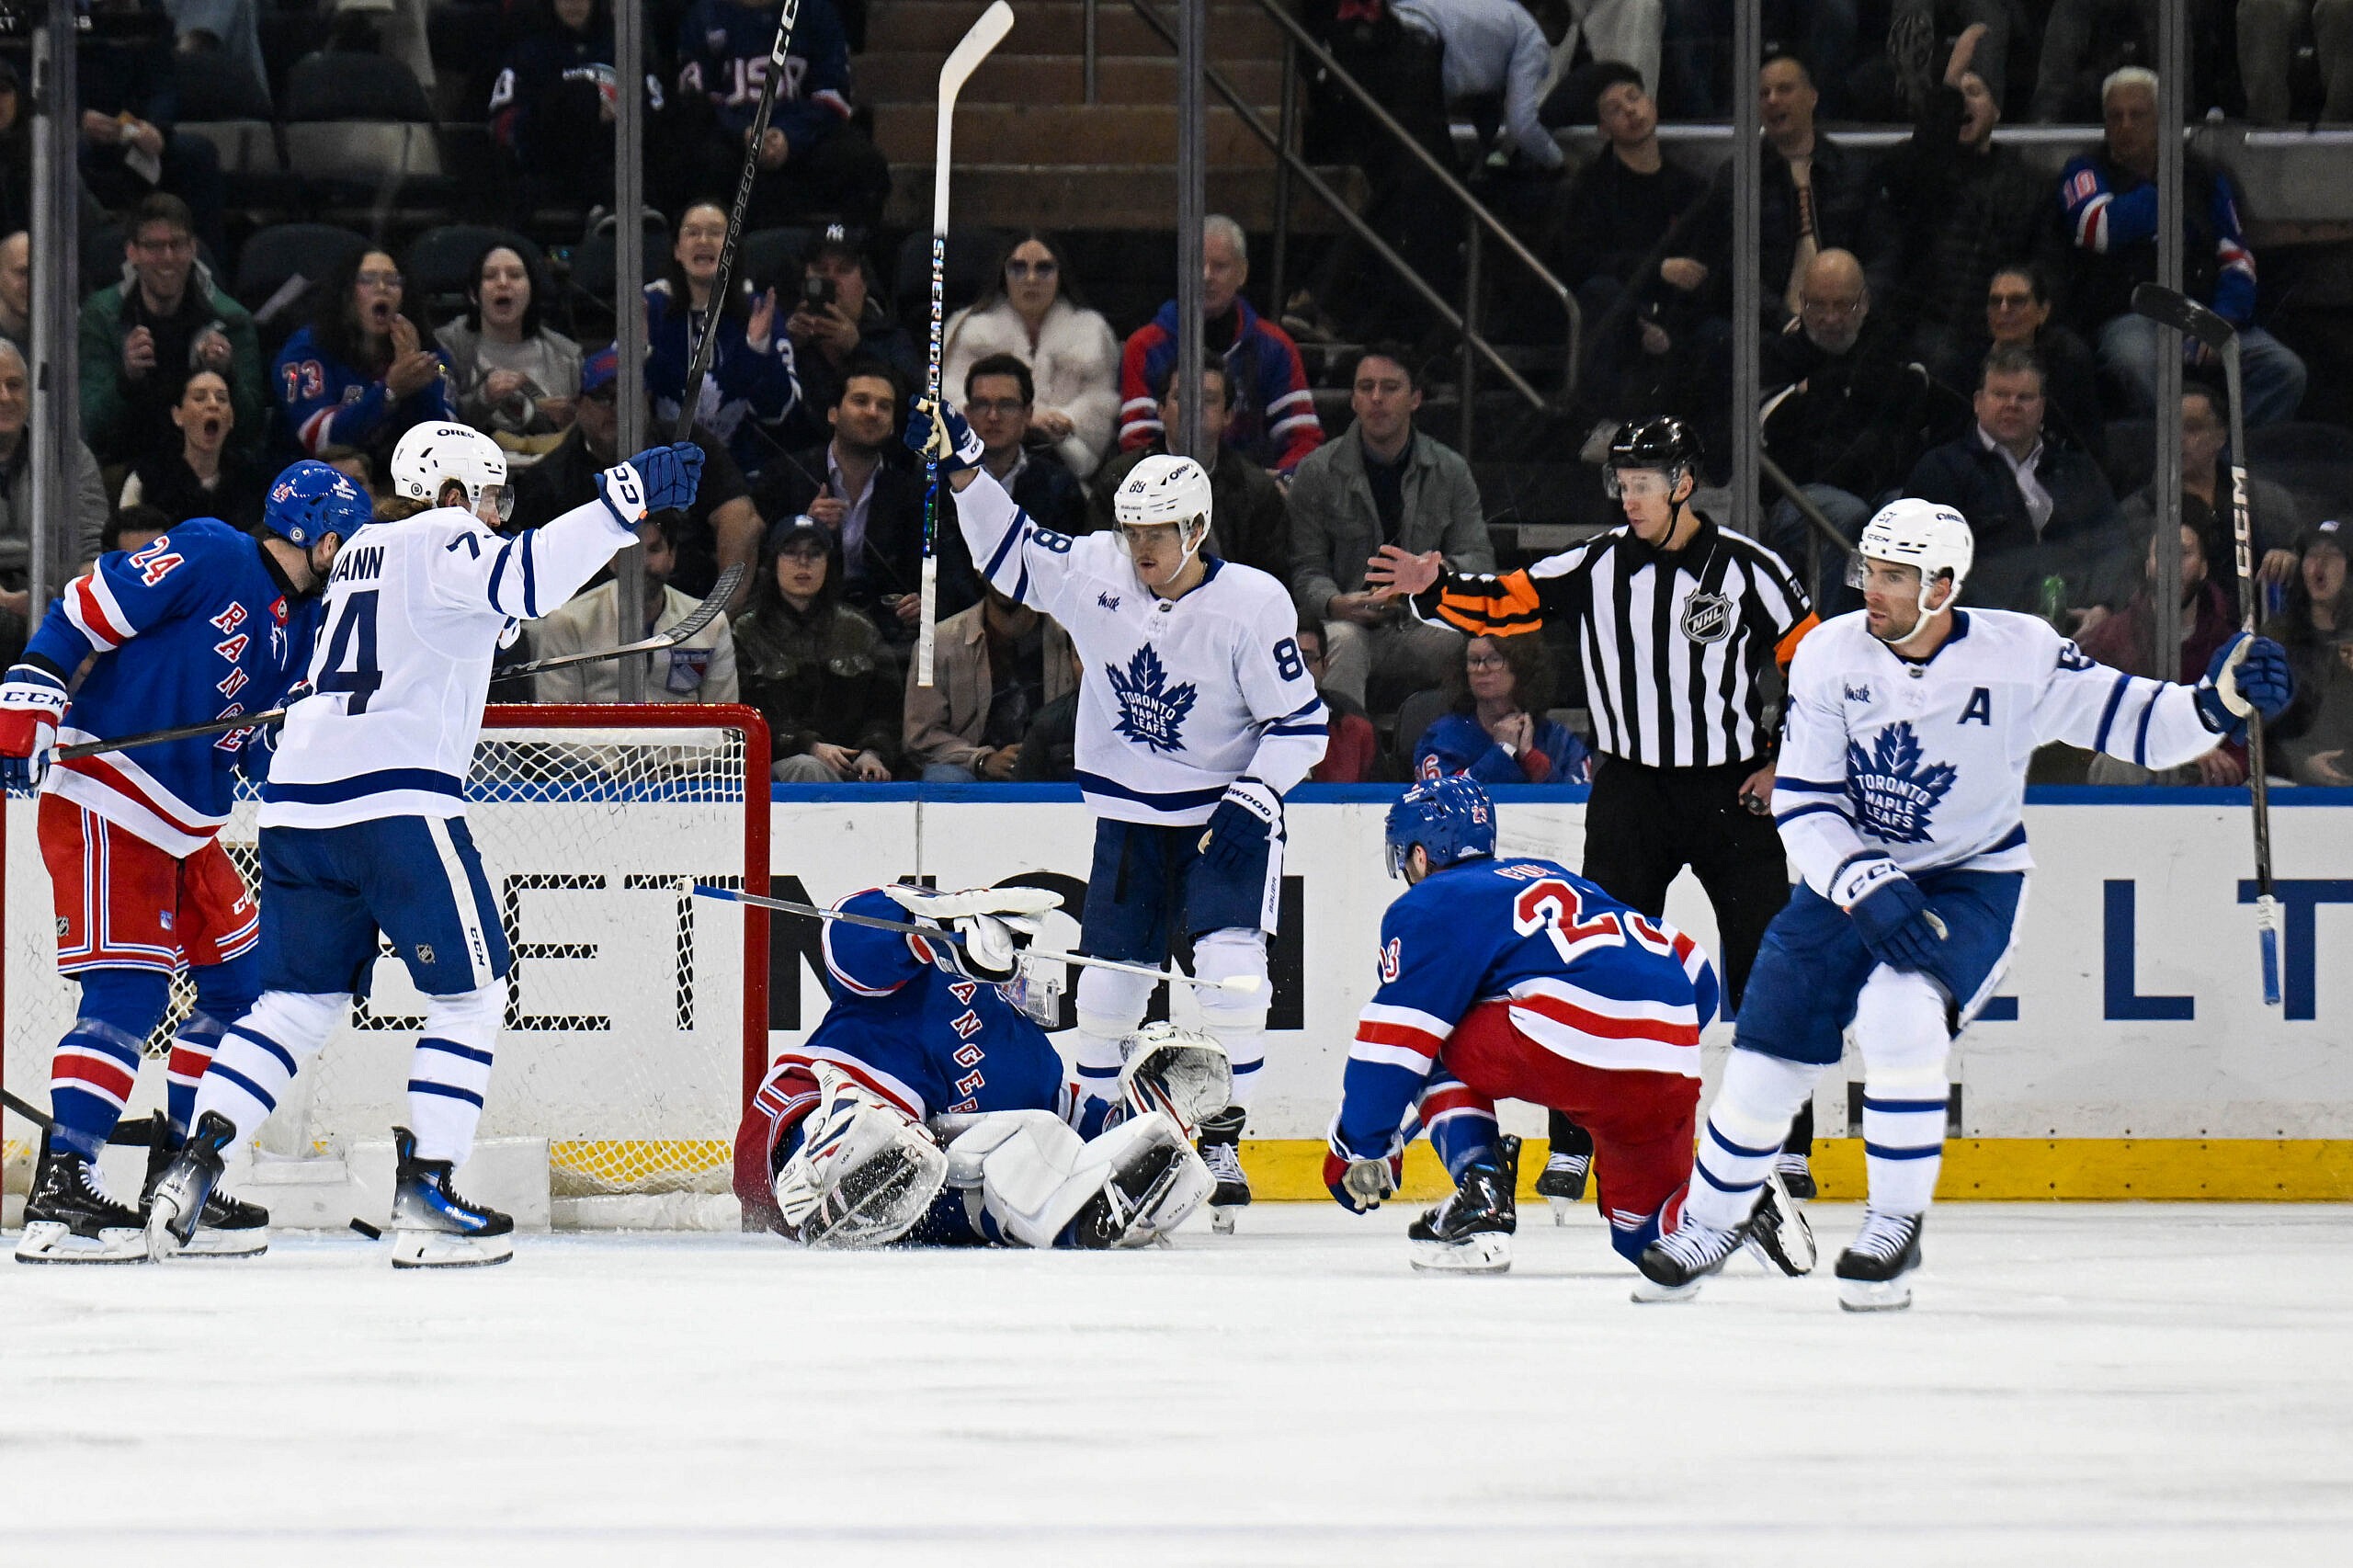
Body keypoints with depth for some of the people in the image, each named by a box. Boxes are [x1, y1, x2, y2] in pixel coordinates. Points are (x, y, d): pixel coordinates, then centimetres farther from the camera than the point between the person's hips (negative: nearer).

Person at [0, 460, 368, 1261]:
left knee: (240, 979, 12)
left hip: (186, 826, 10)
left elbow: (271, 747, 18)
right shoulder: (209, 557, -11)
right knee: (128, 994, -16)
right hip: (103, 801, -10)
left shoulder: (299, 628, 15)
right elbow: (84, 611, -13)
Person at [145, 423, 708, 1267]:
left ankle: (194, 1165, -1)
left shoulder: (361, 554, 24)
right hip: (395, 801, -8)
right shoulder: (443, 541, -2)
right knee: (470, 993, 1)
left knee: (300, 1000, 13)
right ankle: (423, 1197, -7)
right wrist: (627, 499, -26)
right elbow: (521, 581, -22)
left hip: (298, 801, 8)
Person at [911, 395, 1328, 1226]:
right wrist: (963, 468, -1)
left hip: (1228, 811, -4)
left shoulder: (1252, 605, -18)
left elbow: (1301, 721, -13)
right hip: (1130, 814, 4)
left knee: (1230, 961, -21)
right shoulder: (1094, 572, -7)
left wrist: (1253, 801, -23)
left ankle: (1223, 1139, -13)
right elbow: (1012, 554, 8)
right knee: (1109, 975, 6)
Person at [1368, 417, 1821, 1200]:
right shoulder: (1598, 565, 0)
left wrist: (1785, 763, -7)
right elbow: (1505, 605, -1)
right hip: (1631, 788, 2)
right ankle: (1574, 1148, 3)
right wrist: (1434, 589, -19)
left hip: (1733, 793, -2)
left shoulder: (1747, 569, -8)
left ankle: (1787, 1149, 7)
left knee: (1765, 974, -1)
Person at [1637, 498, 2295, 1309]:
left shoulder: (2020, 656, -18)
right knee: (1773, 1043, -2)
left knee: (1900, 1010, -29)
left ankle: (1895, 1227, -13)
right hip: (1851, 873, 3)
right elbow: (1802, 806, -12)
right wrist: (1867, 889, -26)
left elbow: (2136, 723, -12)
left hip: (1971, 881, -3)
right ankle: (1710, 1220, 24)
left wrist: (2220, 701, -31)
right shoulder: (1830, 655, -13)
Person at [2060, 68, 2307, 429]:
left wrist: (2224, 320, -6)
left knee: (2284, 370, -22)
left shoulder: (2201, 176, 20)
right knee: (2137, 366, -39)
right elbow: (2099, 230, -10)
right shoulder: (2087, 172, 13)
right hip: (2126, 315, -3)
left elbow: (2237, 260, 13)